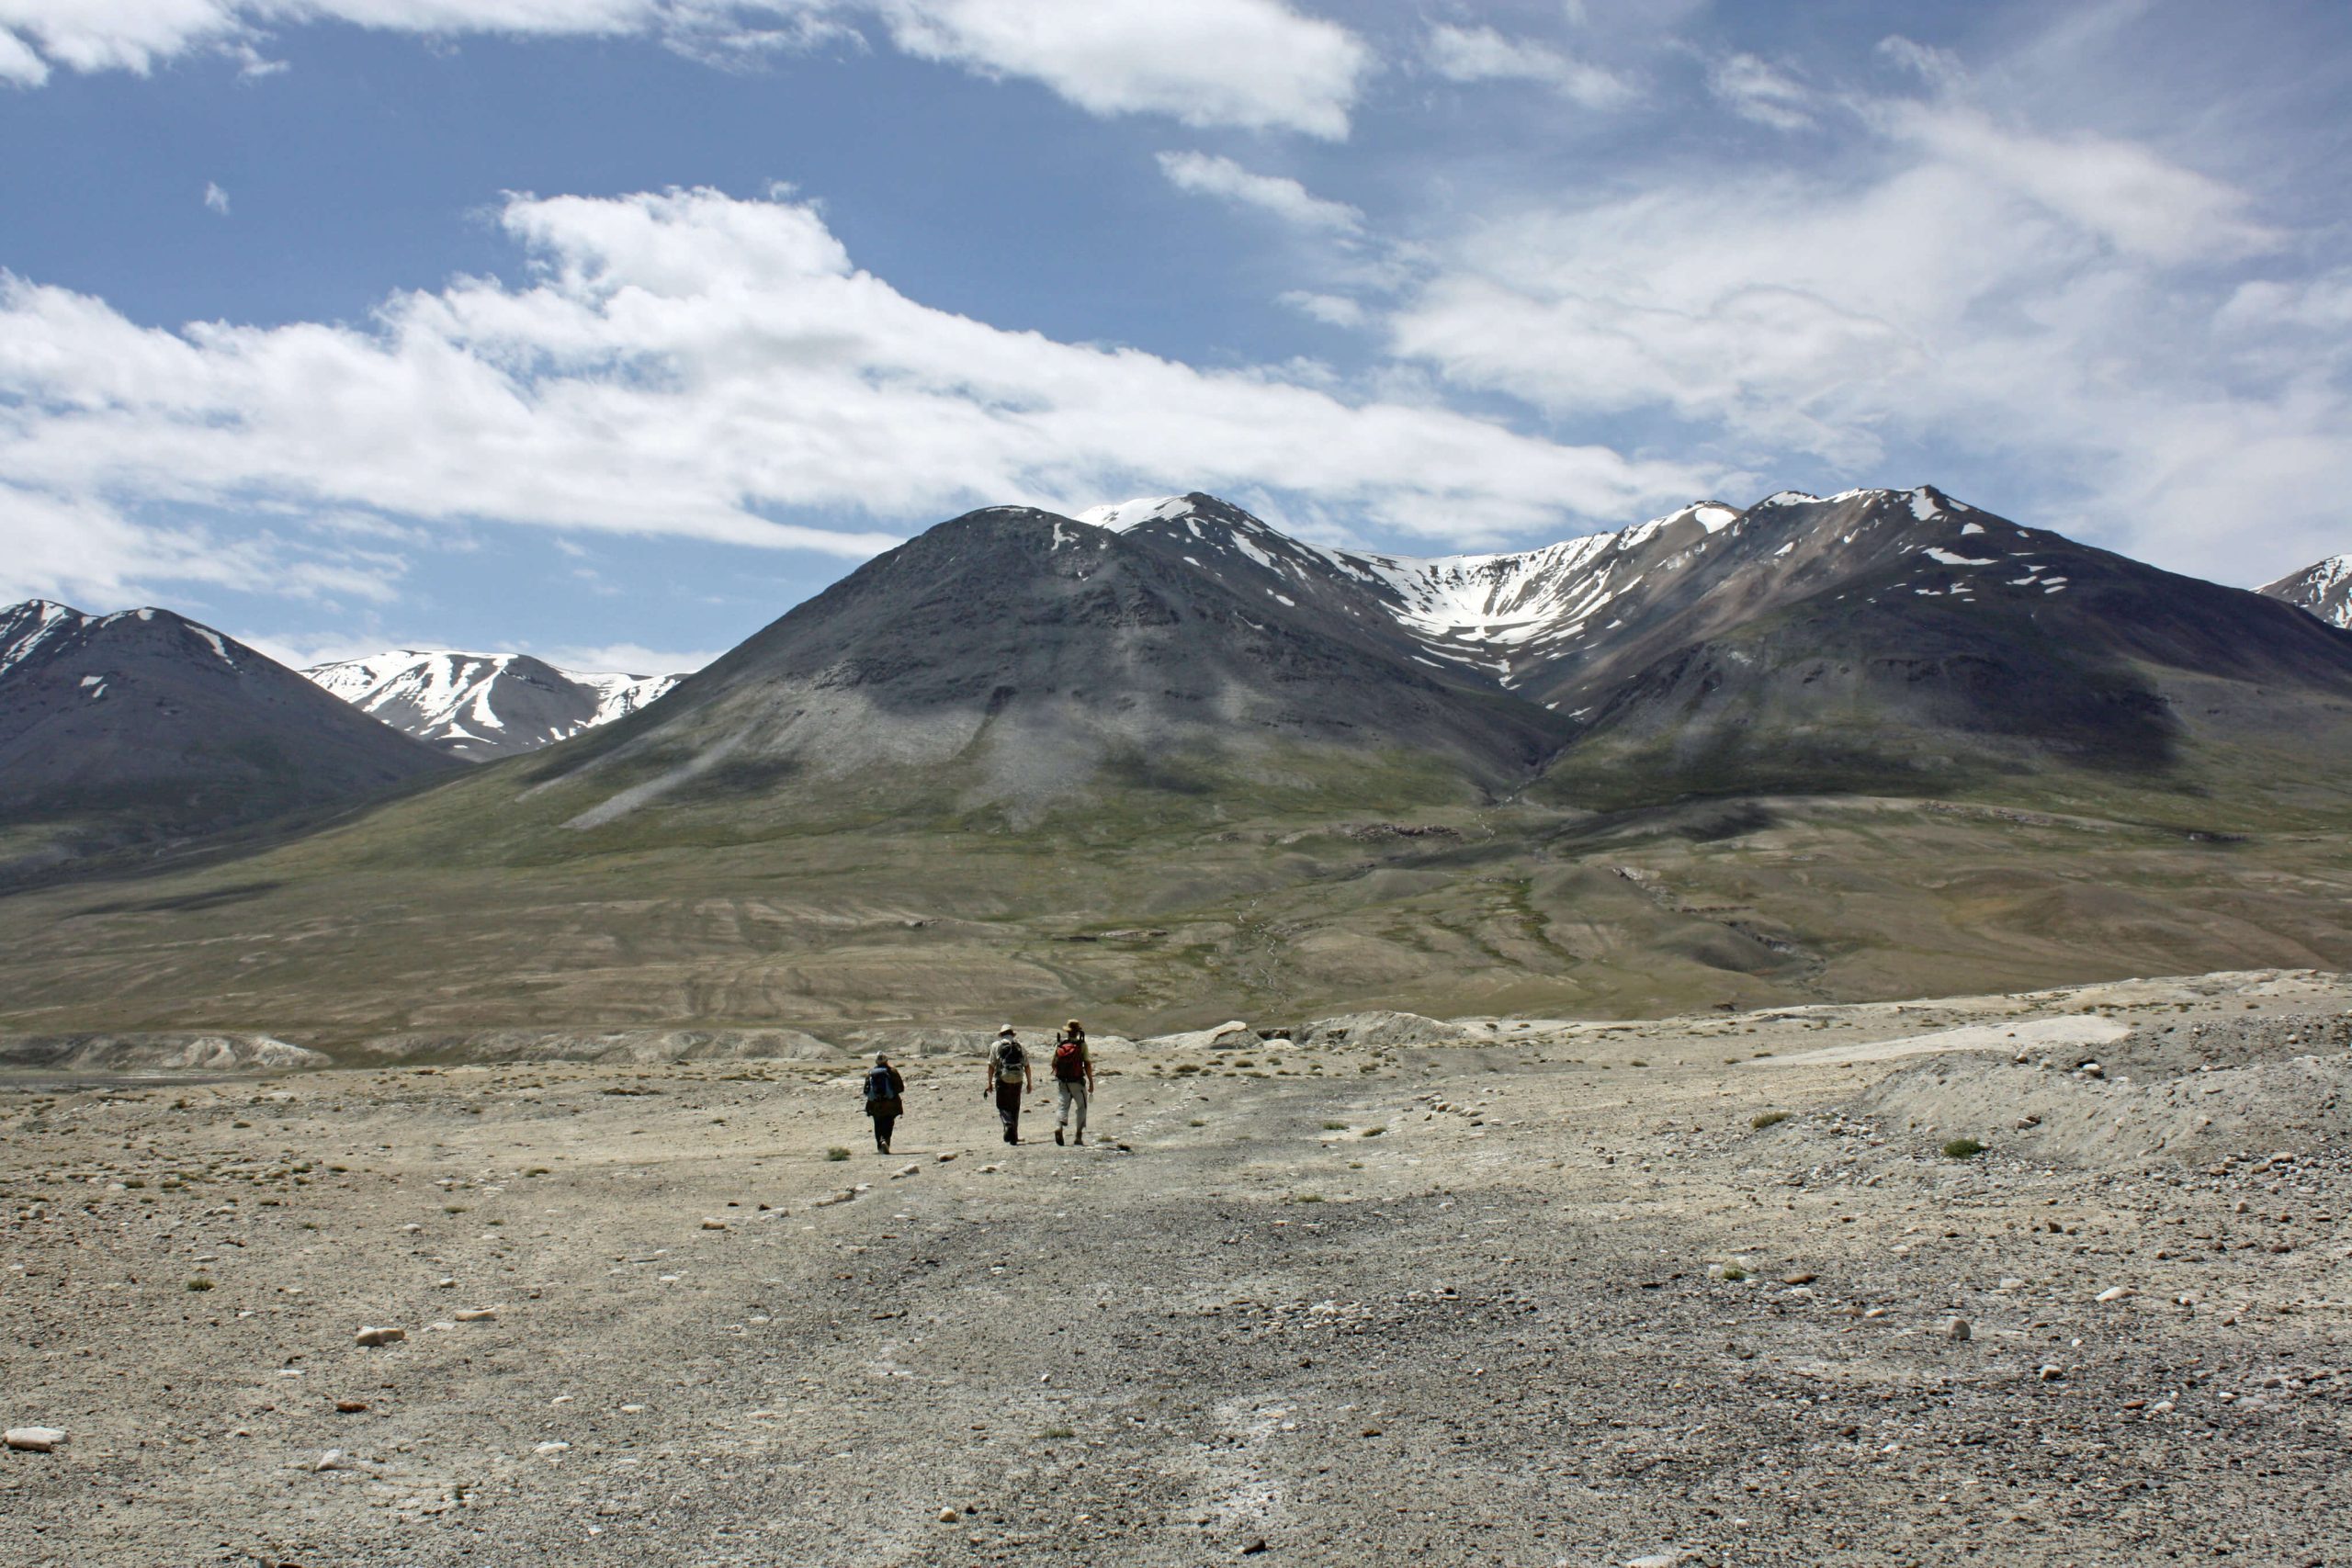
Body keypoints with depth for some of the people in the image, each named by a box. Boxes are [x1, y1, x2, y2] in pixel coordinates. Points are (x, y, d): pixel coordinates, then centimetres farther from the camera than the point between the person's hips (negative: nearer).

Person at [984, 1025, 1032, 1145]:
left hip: (1002, 1079, -3)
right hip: (1017, 1080, 3)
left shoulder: (996, 1046, 3)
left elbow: (991, 1066, 0)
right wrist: (1029, 1082, 16)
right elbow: (1027, 1066, 9)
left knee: (1002, 1106, 5)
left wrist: (990, 1083, 5)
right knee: (1015, 1107, 12)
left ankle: (1008, 1125, -23)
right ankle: (1014, 1136, 12)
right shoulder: (1020, 1046, 11)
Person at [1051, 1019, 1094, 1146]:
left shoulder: (1059, 1045, 1)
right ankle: (1079, 1136, 8)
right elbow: (1087, 1065, -10)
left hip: (1062, 1082, 2)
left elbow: (1054, 1064, 8)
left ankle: (1058, 1126, -20)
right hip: (1077, 1082, -2)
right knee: (1081, 1108, 12)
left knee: (1062, 1106, 8)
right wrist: (1091, 1082, -2)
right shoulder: (1082, 1045, -9)